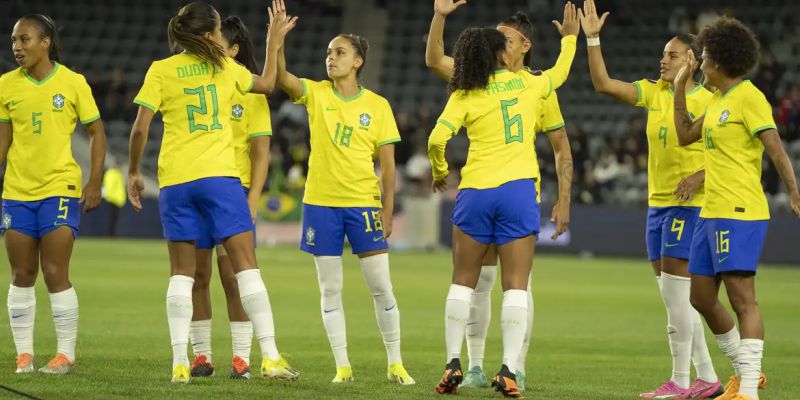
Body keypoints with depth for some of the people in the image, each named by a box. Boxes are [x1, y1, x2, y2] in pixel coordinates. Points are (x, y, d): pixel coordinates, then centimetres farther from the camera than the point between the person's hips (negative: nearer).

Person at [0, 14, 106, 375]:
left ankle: (66, 355, 2)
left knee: (55, 274, -7)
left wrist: (95, 182, -6)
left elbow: (96, 132, 2)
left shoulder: (72, 82, -4)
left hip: (60, 188, -3)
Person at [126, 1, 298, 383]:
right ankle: (270, 356, -6)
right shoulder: (225, 66, 7)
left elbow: (141, 127, -3)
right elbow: (266, 83, 25)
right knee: (246, 265, 1)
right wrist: (274, 43, 36)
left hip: (175, 180, 1)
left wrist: (133, 172, 8)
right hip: (220, 177, -1)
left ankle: (179, 362, -2)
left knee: (181, 273, 6)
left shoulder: (161, 70, 3)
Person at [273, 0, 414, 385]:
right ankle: (342, 365, 10)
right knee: (330, 291, 4)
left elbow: (387, 163, 1)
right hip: (321, 202, 1)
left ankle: (395, 364, 10)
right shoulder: (316, 94, 3)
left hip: (363, 204, -1)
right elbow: (280, 77, -14)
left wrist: (387, 211, -4)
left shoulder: (378, 106, 1)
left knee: (381, 288, -2)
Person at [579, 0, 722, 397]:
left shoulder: (708, 102, -8)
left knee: (674, 289, -11)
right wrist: (592, 39, -2)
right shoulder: (653, 93, 10)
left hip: (690, 204, -7)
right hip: (658, 203, 7)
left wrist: (700, 176, -22)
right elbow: (604, 84, 5)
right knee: (676, 295, 8)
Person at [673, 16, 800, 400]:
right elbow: (685, 135, 25)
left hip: (740, 213, -10)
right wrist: (680, 87, 21)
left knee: (741, 297, -11)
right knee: (702, 297, 13)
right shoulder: (717, 100, 16)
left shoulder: (749, 98, -11)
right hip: (712, 211, 10)